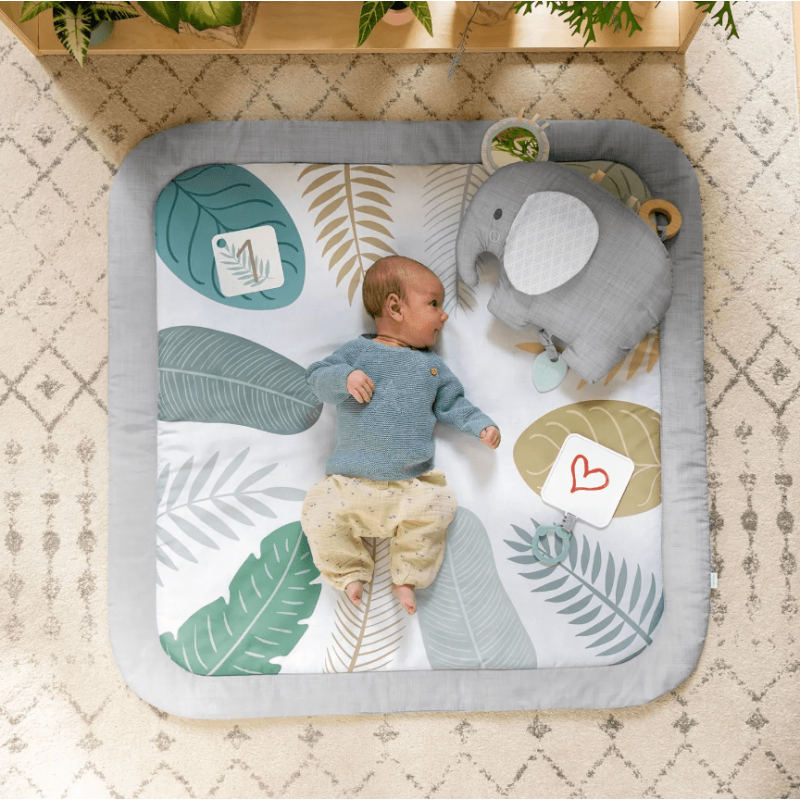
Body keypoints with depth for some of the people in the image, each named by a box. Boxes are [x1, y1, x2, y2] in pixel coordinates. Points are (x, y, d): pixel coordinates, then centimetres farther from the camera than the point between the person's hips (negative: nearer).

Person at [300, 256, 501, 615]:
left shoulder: (432, 366, 13)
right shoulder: (358, 351, 4)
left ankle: (407, 578, 2)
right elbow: (317, 377, 0)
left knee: (436, 509, -21)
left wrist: (481, 425, 5)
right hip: (352, 480, -1)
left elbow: (452, 404, 18)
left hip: (412, 483, 2)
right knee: (319, 514, -18)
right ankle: (351, 572, 8)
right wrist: (345, 377, -19)